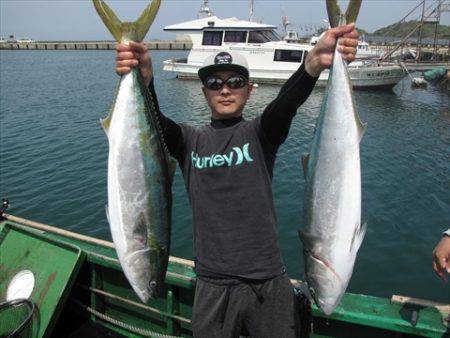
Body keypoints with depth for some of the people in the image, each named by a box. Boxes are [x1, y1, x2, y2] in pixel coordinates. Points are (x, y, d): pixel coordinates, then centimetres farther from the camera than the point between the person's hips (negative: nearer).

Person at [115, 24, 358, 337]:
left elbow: (285, 104, -21)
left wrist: (314, 63, -41)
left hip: (269, 281, -1)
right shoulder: (190, 141, 3)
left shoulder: (259, 133, -1)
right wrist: (144, 79, -37)